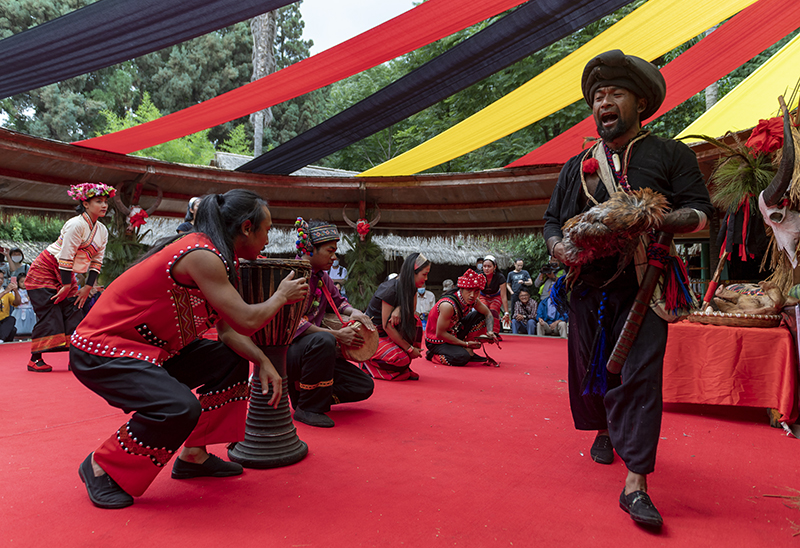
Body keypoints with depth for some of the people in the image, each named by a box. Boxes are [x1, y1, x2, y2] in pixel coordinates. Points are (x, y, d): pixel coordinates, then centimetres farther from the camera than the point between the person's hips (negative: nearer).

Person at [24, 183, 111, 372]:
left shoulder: (102, 230, 2)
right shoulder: (76, 224, -21)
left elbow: (97, 261, 4)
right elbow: (65, 257, -23)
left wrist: (88, 287, -2)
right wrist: (66, 286, -20)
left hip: (66, 274, 7)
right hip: (44, 271, -7)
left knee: (74, 312, 0)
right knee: (49, 315, -9)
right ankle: (35, 360, 1)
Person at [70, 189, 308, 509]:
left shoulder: (214, 257, 6)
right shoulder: (202, 255, -24)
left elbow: (227, 329, 5)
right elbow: (246, 321, -27)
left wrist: (263, 362, -8)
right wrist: (281, 296, -9)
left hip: (148, 348, 10)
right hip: (100, 351, -10)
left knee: (233, 362, 8)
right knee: (180, 408, -31)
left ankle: (193, 456, 15)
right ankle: (100, 467, -3)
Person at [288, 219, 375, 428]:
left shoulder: (322, 277, 11)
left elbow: (338, 300, 28)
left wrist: (354, 312, 3)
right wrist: (337, 335, -24)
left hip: (313, 350, 8)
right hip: (287, 348, -8)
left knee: (364, 386, -1)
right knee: (323, 340, -41)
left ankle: (300, 389, 9)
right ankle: (307, 407, -22)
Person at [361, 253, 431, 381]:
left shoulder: (410, 287, 0)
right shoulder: (391, 289, -26)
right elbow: (387, 326, -25)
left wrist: (399, 309, -28)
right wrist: (410, 348, -20)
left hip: (385, 332, 8)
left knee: (415, 321, -12)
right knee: (401, 359, -27)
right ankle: (368, 364, -1)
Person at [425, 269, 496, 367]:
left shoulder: (473, 300, -10)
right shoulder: (448, 305, -34)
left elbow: (488, 314, 6)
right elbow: (440, 334, -29)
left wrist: (490, 331, -15)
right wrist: (466, 344, -22)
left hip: (453, 334, 8)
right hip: (436, 341, -8)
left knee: (480, 316, -1)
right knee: (462, 358, -31)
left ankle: (469, 351, 6)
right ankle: (432, 355, -4)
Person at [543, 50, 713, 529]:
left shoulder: (670, 154, 7)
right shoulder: (578, 165, 15)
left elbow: (701, 212, 2)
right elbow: (553, 219, 17)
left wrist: (658, 219, -20)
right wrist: (557, 246, -7)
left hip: (642, 287, -3)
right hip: (587, 287, 4)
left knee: (639, 375, -10)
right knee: (590, 368, 11)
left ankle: (636, 481, -5)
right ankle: (603, 431, 39)